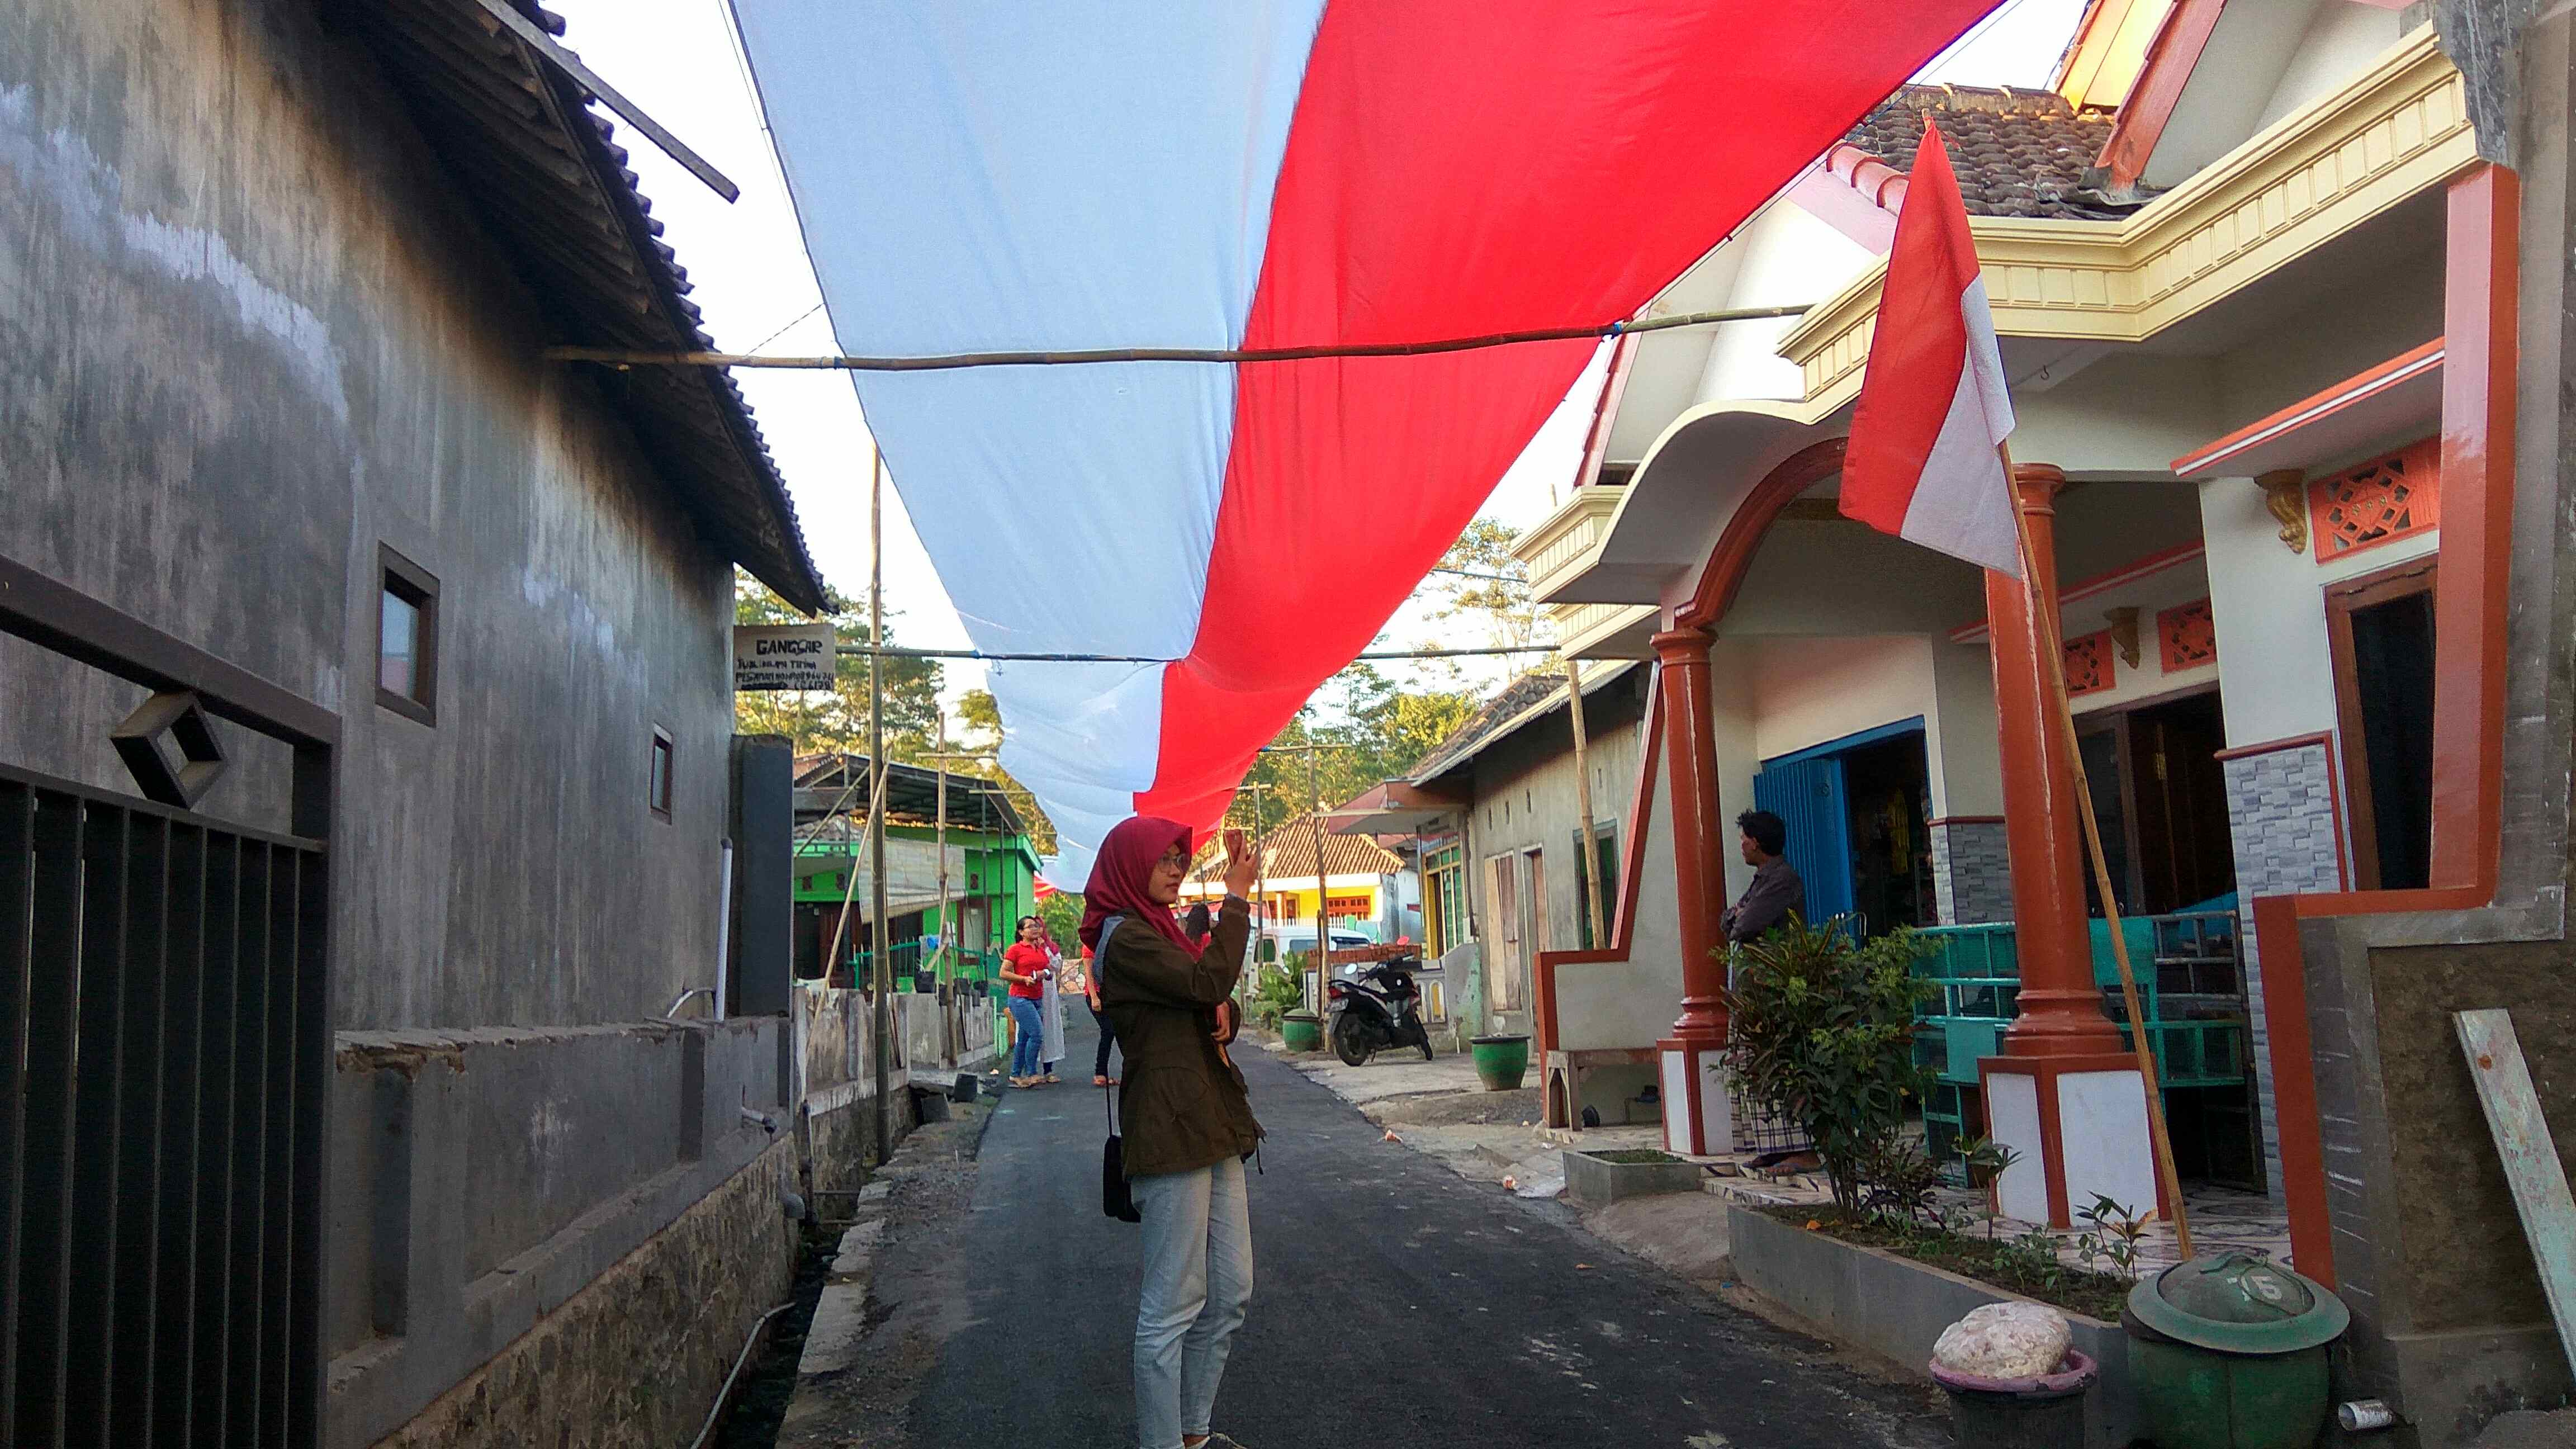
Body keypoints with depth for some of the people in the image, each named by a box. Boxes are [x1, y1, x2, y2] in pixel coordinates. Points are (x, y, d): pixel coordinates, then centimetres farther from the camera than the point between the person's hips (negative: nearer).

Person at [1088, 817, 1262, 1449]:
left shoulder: (1156, 931, 18)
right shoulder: (1124, 938, -11)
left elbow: (1206, 1006, 23)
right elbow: (1209, 980, -22)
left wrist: (1220, 1011, -1)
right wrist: (1236, 899, -13)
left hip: (1208, 1127, 10)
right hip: (1171, 1130, -10)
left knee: (1231, 1292, 13)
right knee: (1174, 1304, -4)